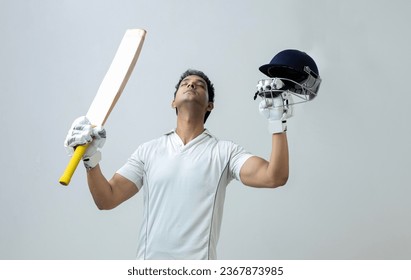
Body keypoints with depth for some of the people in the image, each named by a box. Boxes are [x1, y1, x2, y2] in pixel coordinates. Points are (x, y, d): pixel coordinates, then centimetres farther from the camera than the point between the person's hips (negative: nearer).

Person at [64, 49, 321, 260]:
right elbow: (106, 199, 5)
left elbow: (274, 177, -12)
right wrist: (91, 159, -11)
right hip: (149, 264, 2)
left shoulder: (224, 152, 1)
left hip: (199, 269, -2)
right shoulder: (149, 150, 9)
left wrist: (278, 122, -17)